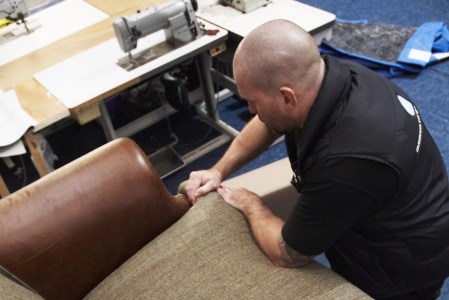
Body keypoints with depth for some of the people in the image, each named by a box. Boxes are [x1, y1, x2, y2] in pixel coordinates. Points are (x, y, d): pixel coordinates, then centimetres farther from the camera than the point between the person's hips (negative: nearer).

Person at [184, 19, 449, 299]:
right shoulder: (327, 75, -19)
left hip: (401, 269, -6)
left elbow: (287, 254, -24)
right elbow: (267, 123, 4)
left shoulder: (348, 159, -41)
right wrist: (219, 170, -1)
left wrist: (251, 204, -9)